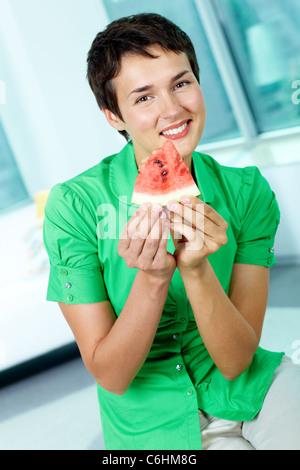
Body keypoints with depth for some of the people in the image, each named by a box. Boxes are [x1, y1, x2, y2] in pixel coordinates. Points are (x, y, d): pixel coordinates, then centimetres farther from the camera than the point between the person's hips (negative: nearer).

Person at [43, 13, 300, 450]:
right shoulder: (74, 205, -17)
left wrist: (197, 269, -31)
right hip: (154, 422, -2)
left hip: (244, 389, 3)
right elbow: (111, 376, -13)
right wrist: (152, 279, -30)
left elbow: (234, 362, -13)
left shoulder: (247, 192, -10)